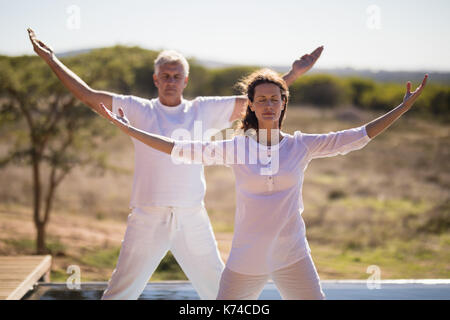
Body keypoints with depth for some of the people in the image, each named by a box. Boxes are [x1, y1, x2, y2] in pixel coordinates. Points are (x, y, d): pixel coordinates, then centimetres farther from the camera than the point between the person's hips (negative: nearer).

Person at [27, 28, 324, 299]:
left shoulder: (204, 111, 8)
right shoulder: (138, 110, 4)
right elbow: (88, 95, 2)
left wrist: (293, 74, 6)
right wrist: (51, 59, -1)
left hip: (193, 220, 1)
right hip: (147, 219, -1)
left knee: (221, 292, 9)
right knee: (119, 293, 2)